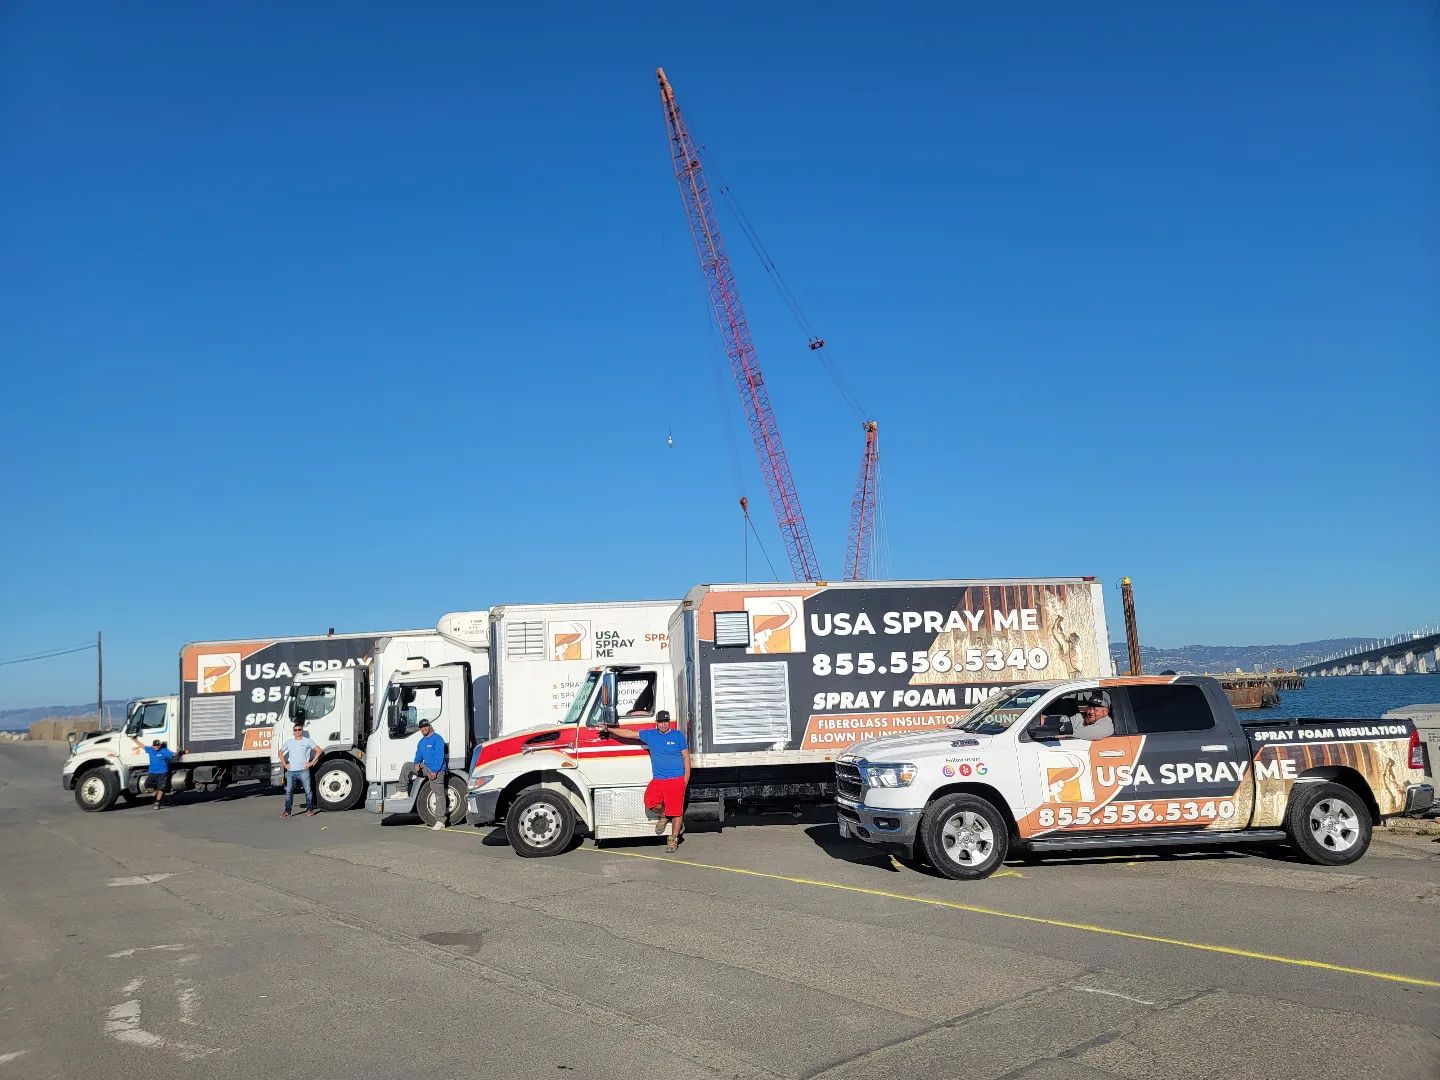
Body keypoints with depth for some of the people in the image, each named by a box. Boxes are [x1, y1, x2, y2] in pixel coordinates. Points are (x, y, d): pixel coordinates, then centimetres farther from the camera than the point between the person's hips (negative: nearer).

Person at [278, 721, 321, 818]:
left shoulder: (308, 741, 2)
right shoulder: (289, 742, 11)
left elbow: (318, 750, 1)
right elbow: (281, 753, 22)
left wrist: (312, 762, -3)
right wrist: (285, 764, 10)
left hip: (303, 770, -2)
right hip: (291, 771, 2)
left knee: (308, 791, 1)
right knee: (289, 791, -2)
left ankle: (310, 809, 10)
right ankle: (287, 811, 2)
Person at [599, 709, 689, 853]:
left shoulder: (678, 736, 2)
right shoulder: (650, 734, 8)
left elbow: (686, 757, 4)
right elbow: (629, 733, 11)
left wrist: (686, 779, -2)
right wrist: (608, 729, 10)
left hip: (676, 780, -3)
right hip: (657, 780, 3)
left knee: (676, 811, -4)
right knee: (650, 801, -19)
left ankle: (673, 839, 12)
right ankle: (663, 815, 12)